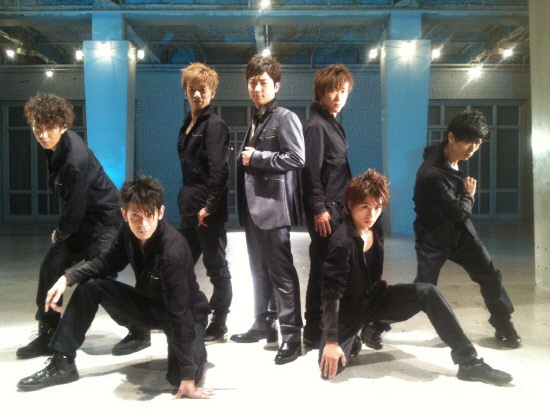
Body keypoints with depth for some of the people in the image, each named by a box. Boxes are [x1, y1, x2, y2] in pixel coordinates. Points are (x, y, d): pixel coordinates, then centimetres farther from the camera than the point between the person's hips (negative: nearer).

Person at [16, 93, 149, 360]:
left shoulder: (74, 160, -28)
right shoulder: (55, 145, -1)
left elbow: (75, 208, -21)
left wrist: (61, 233, -3)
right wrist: (62, 231, 12)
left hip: (103, 221, -9)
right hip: (82, 219, 9)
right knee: (51, 268, 6)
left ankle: (139, 333, 13)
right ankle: (47, 336, 19)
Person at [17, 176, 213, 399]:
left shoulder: (173, 252, -36)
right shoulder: (129, 231, -15)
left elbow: (179, 314, -36)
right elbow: (109, 261, 3)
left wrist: (188, 377, -34)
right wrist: (66, 278, -12)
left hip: (186, 313, -6)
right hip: (149, 302, 6)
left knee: (180, 377, -27)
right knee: (90, 286, -7)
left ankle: (193, 345, 9)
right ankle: (62, 365, 3)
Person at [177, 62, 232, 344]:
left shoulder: (214, 125, -10)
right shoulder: (188, 124, 14)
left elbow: (219, 171, -17)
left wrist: (209, 206, -19)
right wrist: (187, 201, 14)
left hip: (208, 209, -8)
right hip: (190, 207, 9)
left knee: (215, 266, 2)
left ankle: (218, 326, 15)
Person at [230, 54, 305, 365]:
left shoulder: (285, 118, -6)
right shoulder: (256, 120, 19)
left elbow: (296, 158, -18)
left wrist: (256, 157, -14)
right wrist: (245, 159, 8)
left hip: (274, 207, -8)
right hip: (254, 206, 9)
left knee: (281, 272, -6)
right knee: (260, 271, 14)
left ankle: (292, 335, 2)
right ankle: (264, 325, 26)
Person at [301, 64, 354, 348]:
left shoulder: (332, 123, 17)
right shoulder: (316, 125, -11)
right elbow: (311, 170, -17)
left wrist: (338, 205, 18)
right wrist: (319, 208, -20)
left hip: (337, 206, 9)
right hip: (325, 208, -9)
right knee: (322, 269, -4)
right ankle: (315, 332, 6)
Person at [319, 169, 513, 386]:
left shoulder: (375, 229, -5)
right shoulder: (342, 242, -28)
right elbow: (331, 293, -28)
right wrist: (331, 341, -29)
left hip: (374, 297, 6)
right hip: (348, 308, -6)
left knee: (428, 292, -15)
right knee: (329, 367, -26)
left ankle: (469, 362, -9)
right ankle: (350, 341, 10)